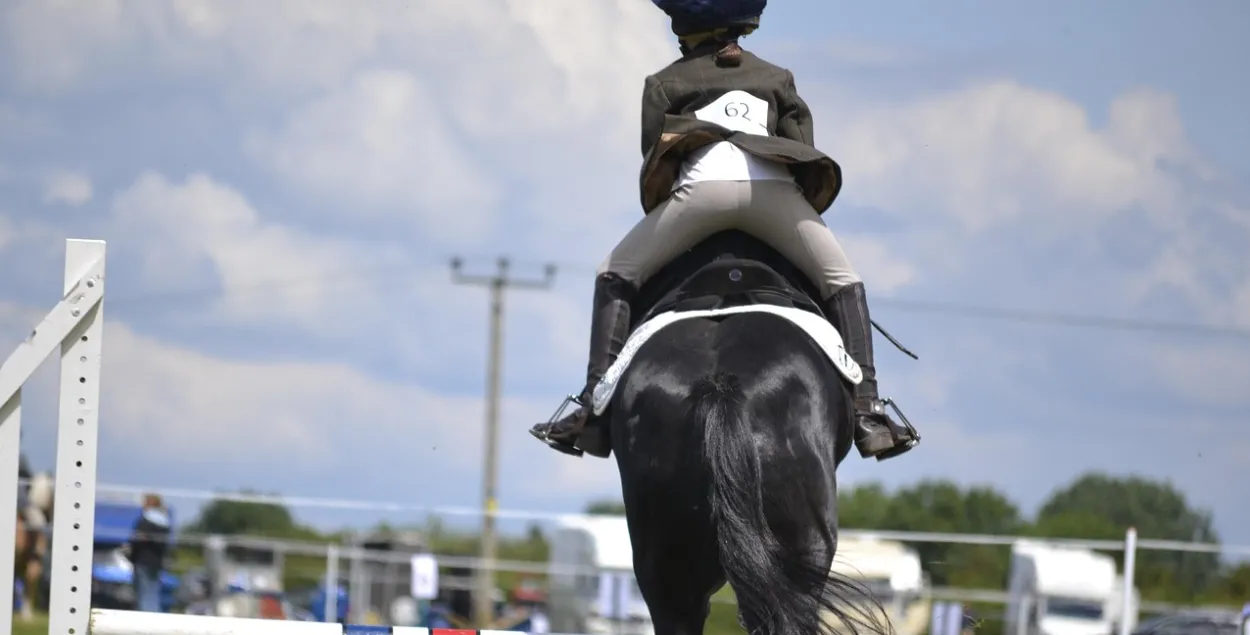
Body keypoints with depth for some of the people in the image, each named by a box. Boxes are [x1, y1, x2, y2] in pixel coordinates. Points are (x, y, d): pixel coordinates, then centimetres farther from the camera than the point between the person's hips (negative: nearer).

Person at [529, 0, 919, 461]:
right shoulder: (777, 80, 31)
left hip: (702, 188, -1)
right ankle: (866, 411, 0)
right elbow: (807, 161, 21)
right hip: (771, 189, 1)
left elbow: (654, 168, 21)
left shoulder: (665, 85, 27)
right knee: (843, 283, 18)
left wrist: (668, 231, 32)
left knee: (615, 276, 16)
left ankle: (595, 404, -2)